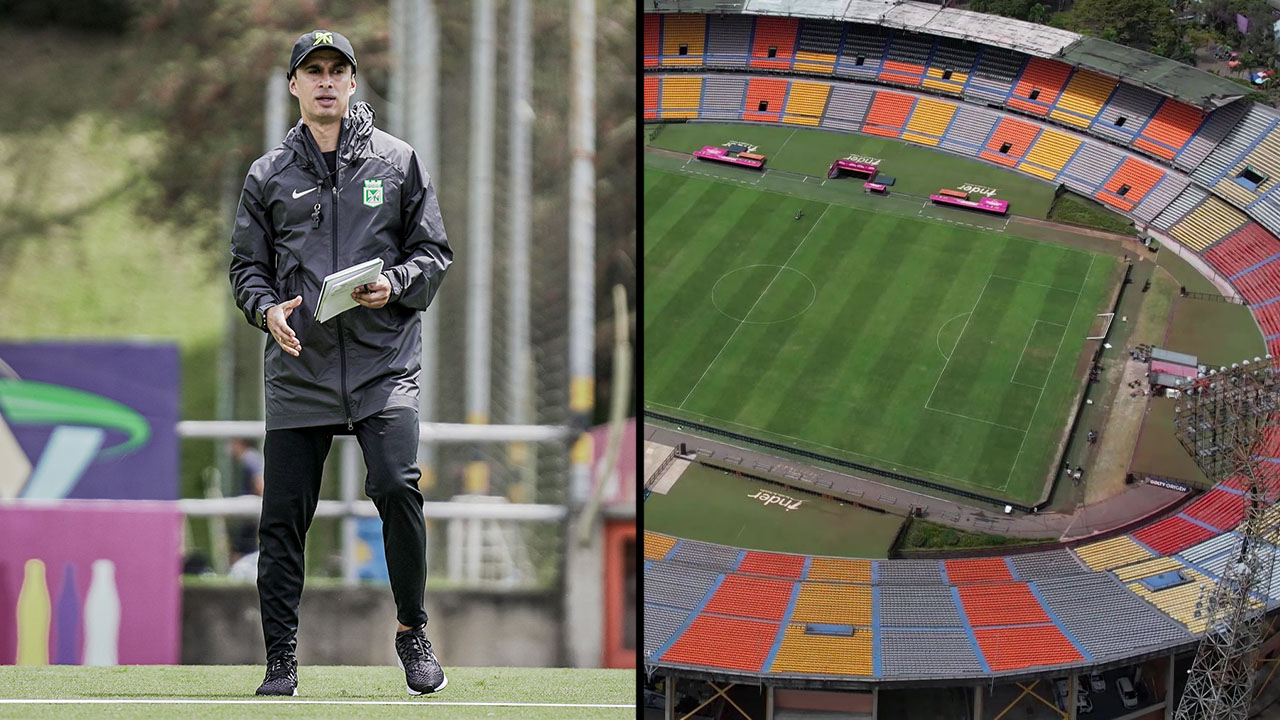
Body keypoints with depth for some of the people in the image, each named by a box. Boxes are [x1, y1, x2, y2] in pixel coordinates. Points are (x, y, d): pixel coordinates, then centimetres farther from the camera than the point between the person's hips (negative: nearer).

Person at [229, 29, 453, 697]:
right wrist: (268, 309, -7)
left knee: (396, 486, -19)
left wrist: (395, 285, -10)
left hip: (383, 365, -2)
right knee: (283, 515, -1)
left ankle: (413, 631, -2)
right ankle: (281, 660, 8)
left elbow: (434, 252, 10)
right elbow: (246, 264, 14)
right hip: (298, 367, 2)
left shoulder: (396, 161, 9)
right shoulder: (268, 175, 12)